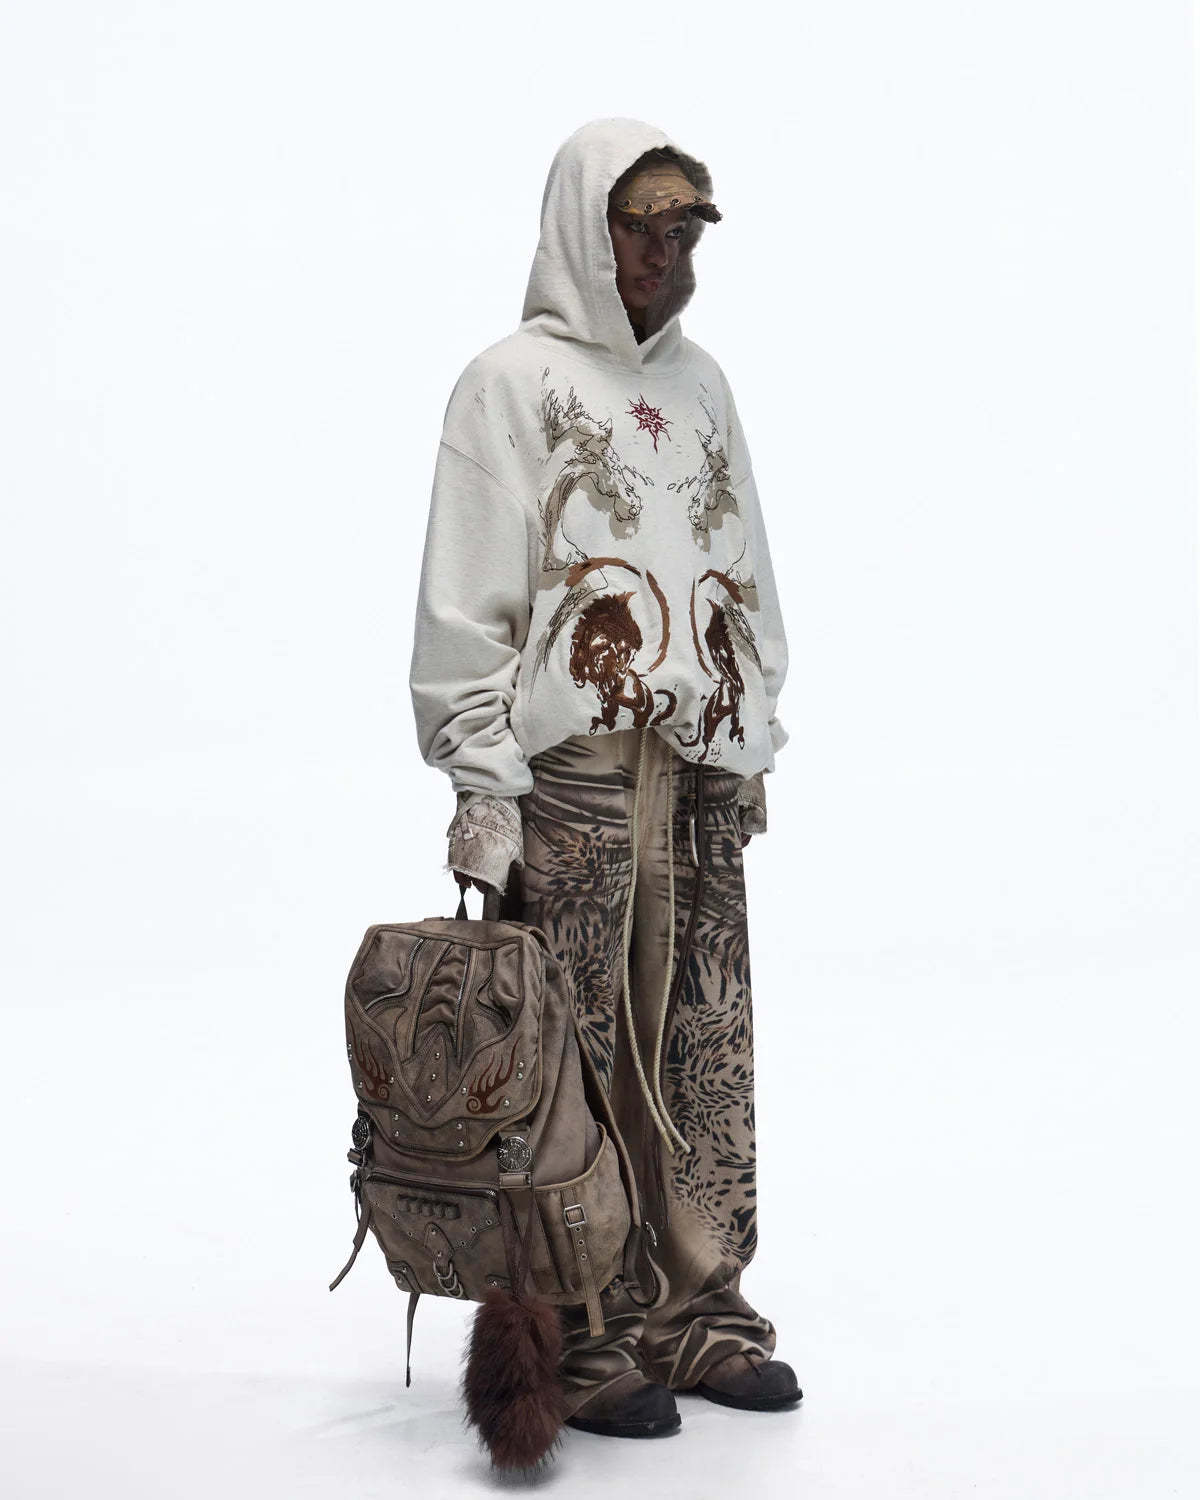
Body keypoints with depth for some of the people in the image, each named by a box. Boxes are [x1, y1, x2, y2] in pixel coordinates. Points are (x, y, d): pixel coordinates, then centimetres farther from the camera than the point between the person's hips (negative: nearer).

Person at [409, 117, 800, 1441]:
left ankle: (697, 1312, 19)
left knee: (703, 1051, 7)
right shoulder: (514, 380, 1)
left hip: (702, 764, 6)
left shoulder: (700, 381, 19)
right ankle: (580, 1339, 8)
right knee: (576, 1061, -3)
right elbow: (466, 598, -4)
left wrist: (756, 739, 17)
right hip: (574, 764, -6)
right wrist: (481, 781, -11)